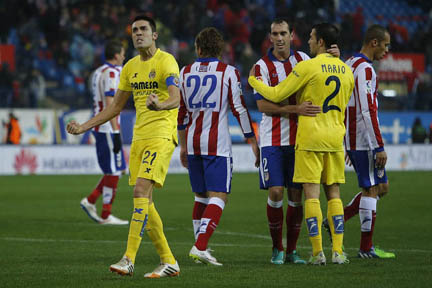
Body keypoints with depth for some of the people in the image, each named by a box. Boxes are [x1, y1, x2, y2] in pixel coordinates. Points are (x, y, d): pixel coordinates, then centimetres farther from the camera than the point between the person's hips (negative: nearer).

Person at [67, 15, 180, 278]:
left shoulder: (166, 61, -9)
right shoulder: (131, 67, 15)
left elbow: (176, 99, -24)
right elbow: (116, 106, 23)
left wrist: (160, 105, -46)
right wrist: (85, 127, 18)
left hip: (161, 135, -8)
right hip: (139, 137, 8)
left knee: (141, 191, -19)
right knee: (145, 202, 5)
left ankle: (129, 259, -22)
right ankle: (168, 262, 13)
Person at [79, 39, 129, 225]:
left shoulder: (97, 73, 16)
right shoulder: (112, 73, -13)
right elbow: (110, 105, -20)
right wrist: (116, 133, -21)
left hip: (99, 128, 9)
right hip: (108, 129, -9)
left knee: (116, 169, 14)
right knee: (113, 171, -3)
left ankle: (90, 201, 12)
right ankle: (106, 215, 1)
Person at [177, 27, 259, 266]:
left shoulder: (186, 73, 8)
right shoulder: (228, 72, -4)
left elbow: (181, 112, 13)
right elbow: (239, 109, -5)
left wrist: (183, 146, 23)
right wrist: (252, 142, 3)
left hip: (192, 142, 5)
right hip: (217, 143, -5)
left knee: (201, 197, 16)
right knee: (218, 196, -6)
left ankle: (200, 248, 15)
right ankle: (200, 246, -22)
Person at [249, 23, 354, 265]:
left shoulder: (308, 67, -10)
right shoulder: (346, 71, 9)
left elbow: (276, 95, -6)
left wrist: (253, 80, 11)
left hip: (310, 138, -5)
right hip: (335, 138, 5)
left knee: (311, 194, -3)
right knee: (334, 193, 9)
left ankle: (318, 252, -7)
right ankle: (338, 251, 3)